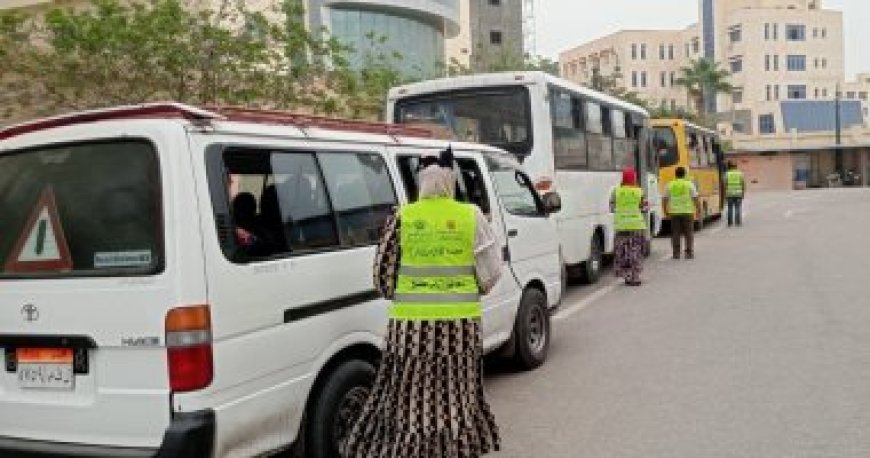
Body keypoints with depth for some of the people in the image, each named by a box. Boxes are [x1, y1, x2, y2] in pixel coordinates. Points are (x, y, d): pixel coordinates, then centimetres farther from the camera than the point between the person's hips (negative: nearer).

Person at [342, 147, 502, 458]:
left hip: (411, 322, 0)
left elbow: (383, 272, 2)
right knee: (457, 395, 13)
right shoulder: (471, 216, -3)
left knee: (411, 397, 7)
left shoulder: (402, 218, -3)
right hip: (460, 321, 1)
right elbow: (490, 272, -2)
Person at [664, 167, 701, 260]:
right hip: (687, 212, -1)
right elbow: (695, 199, -4)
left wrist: (666, 212, 16)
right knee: (688, 233, 6)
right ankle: (689, 253, 4)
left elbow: (665, 200, 6)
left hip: (674, 213, 1)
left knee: (675, 234, 5)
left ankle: (676, 253, 4)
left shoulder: (670, 185, 4)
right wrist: (698, 211, 3)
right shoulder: (690, 184, -1)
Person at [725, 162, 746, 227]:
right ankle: (738, 222, 0)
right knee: (738, 208, 3)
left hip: (729, 194, 0)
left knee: (730, 208, 5)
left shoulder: (727, 174, 0)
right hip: (738, 193, 0)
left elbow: (725, 184, -4)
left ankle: (730, 222, 4)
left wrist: (725, 194, 1)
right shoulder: (740, 173, 2)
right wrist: (743, 193, 8)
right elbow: (743, 184, 0)